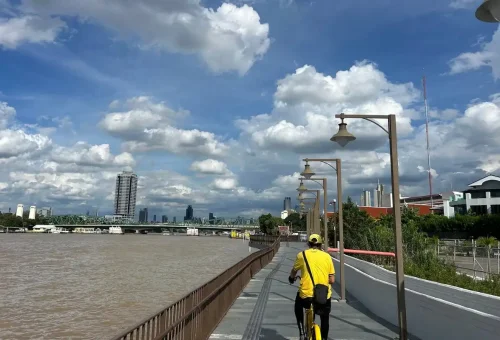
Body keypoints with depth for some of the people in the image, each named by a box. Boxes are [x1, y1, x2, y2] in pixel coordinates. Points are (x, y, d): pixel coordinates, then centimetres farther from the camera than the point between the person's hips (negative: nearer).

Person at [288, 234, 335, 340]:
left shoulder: (302, 255, 3)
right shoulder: (327, 256, 5)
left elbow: (293, 272, 17)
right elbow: (332, 280, 3)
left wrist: (291, 278, 40)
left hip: (306, 295, -1)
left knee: (298, 305, 33)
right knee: (325, 319, 30)